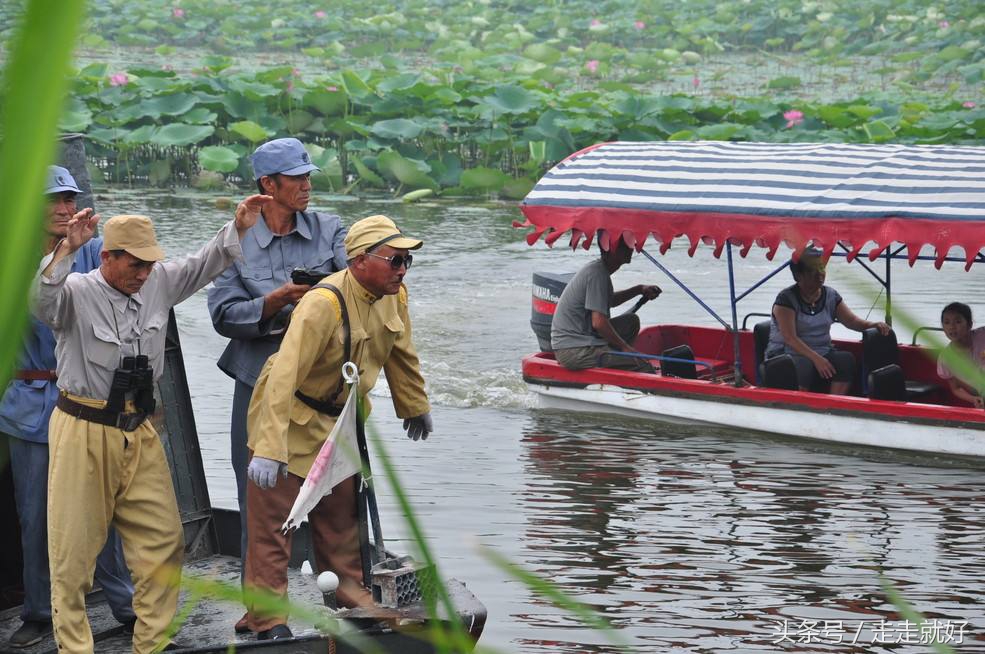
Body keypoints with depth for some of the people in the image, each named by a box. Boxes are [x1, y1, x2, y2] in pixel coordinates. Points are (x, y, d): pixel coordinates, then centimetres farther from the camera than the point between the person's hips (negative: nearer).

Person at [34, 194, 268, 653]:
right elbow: (41, 304, -33)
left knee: (162, 539, 6)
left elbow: (203, 266, 16)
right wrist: (66, 250, -44)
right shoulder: (77, 292, -13)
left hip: (138, 432, 6)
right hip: (84, 431, -6)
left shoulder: (158, 282, 4)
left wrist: (238, 227, 3)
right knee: (74, 547, 0)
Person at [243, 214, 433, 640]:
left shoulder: (394, 298, -7)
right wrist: (268, 448, -44)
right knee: (272, 523, -3)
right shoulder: (324, 304, -32)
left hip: (337, 421, 8)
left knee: (340, 515, 20)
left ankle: (350, 595, 34)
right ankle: (268, 620, 3)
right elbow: (285, 374, -38)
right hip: (291, 417, -8)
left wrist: (414, 408, 26)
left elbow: (402, 356, 13)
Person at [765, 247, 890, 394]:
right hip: (786, 355, -5)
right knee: (803, 366, -39)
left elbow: (852, 320, 6)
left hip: (821, 354, 5)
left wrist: (874, 325, -16)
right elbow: (790, 338, -17)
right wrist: (816, 358, -28)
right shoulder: (786, 299, -8)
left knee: (846, 360, -25)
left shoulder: (831, 296, 11)